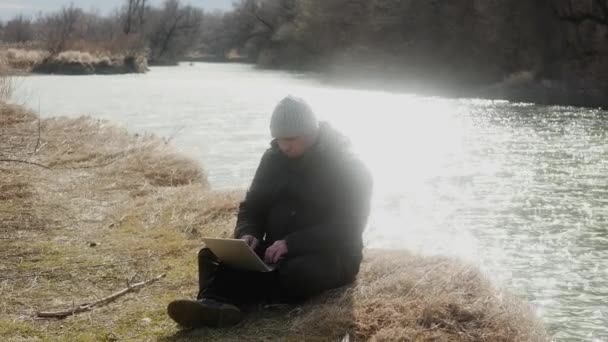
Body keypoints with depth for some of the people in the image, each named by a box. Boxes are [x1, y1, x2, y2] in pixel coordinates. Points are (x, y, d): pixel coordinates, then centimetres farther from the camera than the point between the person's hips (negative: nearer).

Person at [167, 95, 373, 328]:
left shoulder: (347, 168, -10)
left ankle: (217, 300, -44)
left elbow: (347, 227, -18)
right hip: (278, 251, 5)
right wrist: (248, 234, -11)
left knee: (296, 273, -40)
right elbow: (252, 206, 13)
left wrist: (291, 244, -29)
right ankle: (215, 305, -48)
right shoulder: (273, 159, 7)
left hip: (330, 255, -5)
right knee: (212, 255, -18)